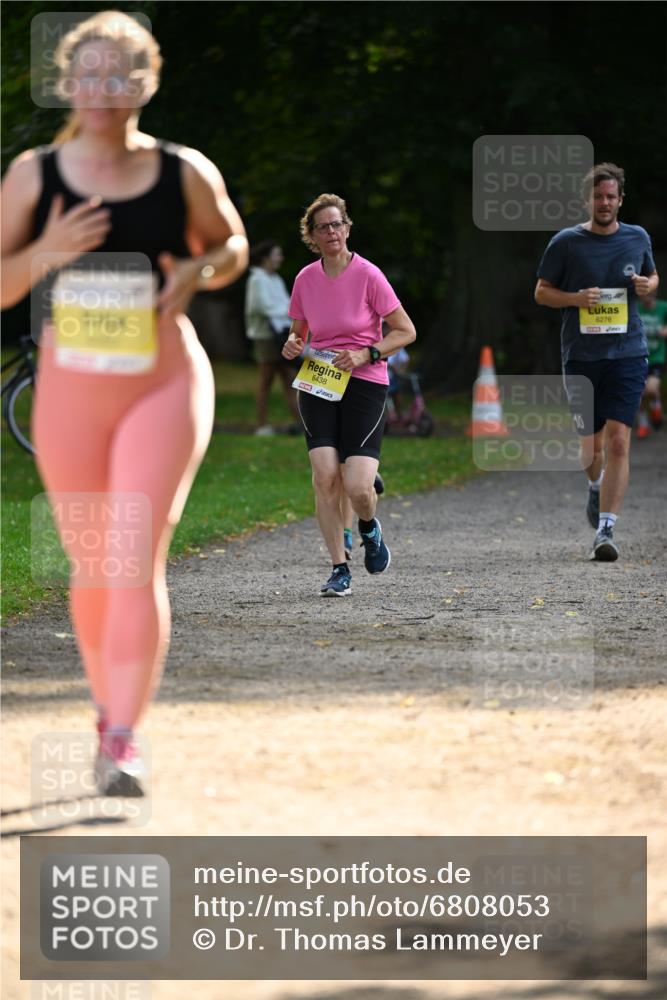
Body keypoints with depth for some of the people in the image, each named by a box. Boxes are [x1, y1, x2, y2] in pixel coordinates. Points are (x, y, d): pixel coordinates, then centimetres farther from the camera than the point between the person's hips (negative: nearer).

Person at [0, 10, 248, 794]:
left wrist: (196, 273, -8)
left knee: (137, 559, -14)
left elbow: (232, 245, 14)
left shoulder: (185, 174, -3)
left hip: (166, 381, -2)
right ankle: (108, 710, 35)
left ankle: (123, 742, -13)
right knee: (91, 569, 12)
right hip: (70, 384, 2)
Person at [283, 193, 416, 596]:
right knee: (325, 476, -13)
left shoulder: (368, 275, -7)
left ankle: (370, 528, 23)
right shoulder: (305, 279, 5)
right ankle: (339, 569, -3)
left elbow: (406, 332, -2)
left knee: (357, 486, -14)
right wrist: (293, 345, -2)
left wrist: (366, 354, -14)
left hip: (364, 384, -3)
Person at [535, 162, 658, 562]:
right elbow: (542, 292, 6)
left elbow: (652, 276, 23)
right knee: (591, 444, 8)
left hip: (628, 353, 0)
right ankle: (597, 487, 43)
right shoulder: (566, 242, 0)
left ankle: (606, 530, -13)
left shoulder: (638, 239, 7)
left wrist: (648, 286, -1)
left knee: (618, 441, -13)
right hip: (581, 356, 0)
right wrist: (575, 298, -13)